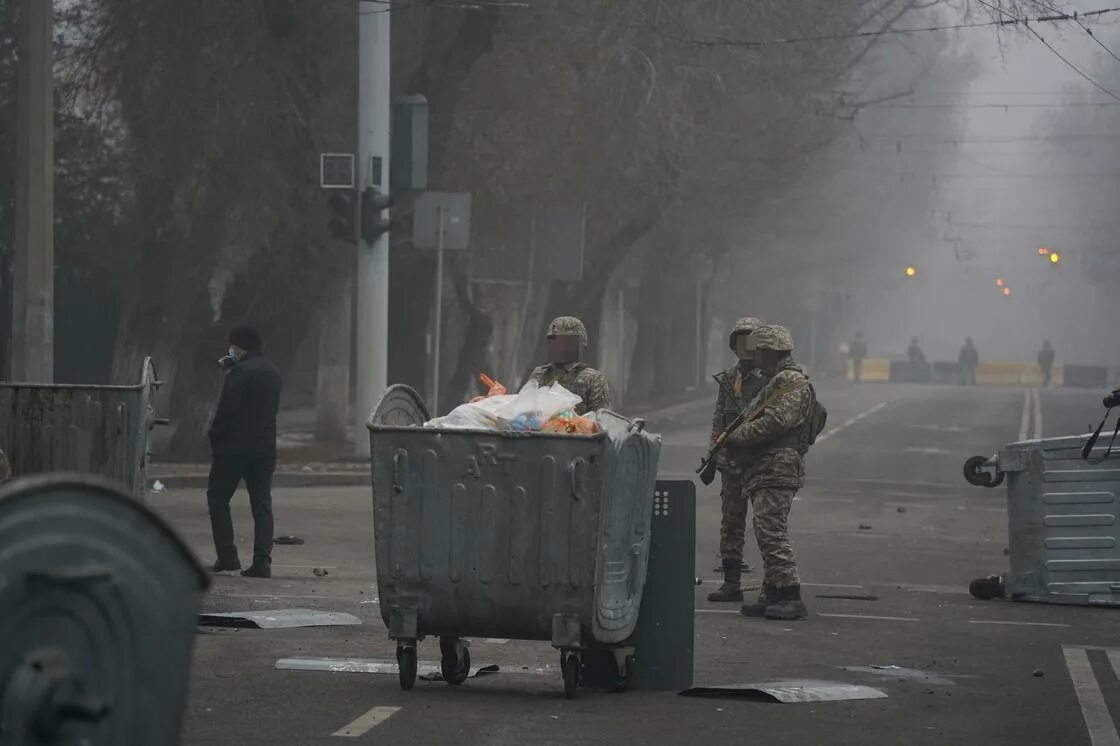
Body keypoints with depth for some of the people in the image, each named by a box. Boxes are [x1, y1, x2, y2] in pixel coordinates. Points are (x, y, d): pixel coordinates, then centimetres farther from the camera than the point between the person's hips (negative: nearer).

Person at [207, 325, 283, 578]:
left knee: (218, 498, 6)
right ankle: (262, 561, -2)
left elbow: (227, 409, -18)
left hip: (235, 447, -7)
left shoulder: (241, 371, -13)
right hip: (265, 448, 7)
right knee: (262, 503, 5)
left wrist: (215, 438, -4)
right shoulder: (272, 372, 14)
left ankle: (227, 556, 0)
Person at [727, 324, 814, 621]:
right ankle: (772, 594, 14)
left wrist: (736, 437, -12)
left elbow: (774, 422, -21)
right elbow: (758, 420, 24)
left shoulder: (794, 384, -11)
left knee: (772, 533, -15)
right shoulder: (775, 382, 23)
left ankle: (791, 597, -16)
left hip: (778, 471, -11)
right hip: (765, 472, 11)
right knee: (767, 533, 11)